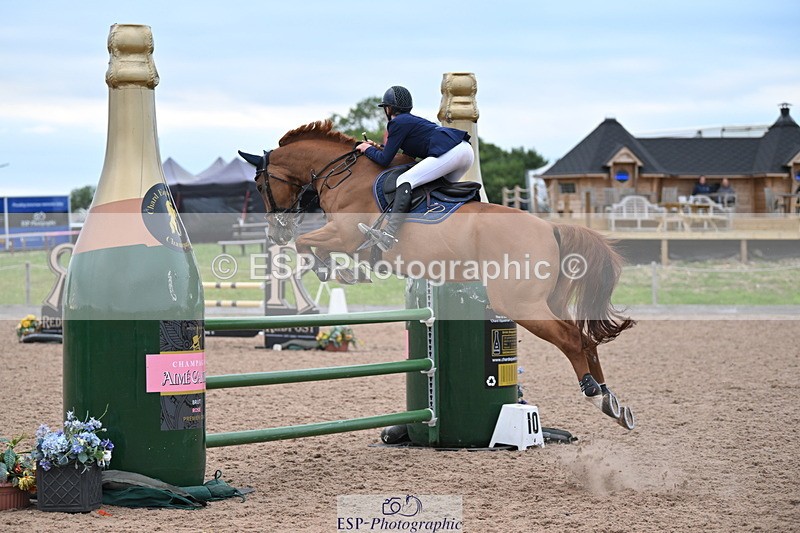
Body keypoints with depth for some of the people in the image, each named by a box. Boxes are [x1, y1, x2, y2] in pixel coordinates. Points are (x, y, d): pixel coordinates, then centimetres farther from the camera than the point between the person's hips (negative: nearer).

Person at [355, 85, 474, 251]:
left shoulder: (398, 122, 5)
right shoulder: (411, 120, 31)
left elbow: (384, 160, 5)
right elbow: (408, 156, 37)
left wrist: (368, 150, 23)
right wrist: (380, 148, 37)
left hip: (449, 153, -9)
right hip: (467, 151, 9)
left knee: (405, 180, -14)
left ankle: (390, 233, -31)